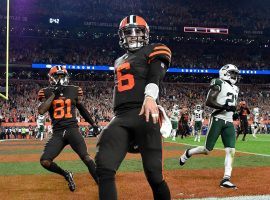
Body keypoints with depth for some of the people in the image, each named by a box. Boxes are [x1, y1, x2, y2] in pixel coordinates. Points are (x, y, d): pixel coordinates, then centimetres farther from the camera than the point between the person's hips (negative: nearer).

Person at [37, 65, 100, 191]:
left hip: (72, 129, -1)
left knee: (85, 157, -19)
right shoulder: (46, 92, 4)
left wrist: (93, 124, 24)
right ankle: (67, 175, 14)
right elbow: (41, 111, -12)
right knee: (45, 161, -11)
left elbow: (81, 108, 21)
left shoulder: (74, 90, 8)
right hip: (57, 133, 1)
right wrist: (53, 93, -12)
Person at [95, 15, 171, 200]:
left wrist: (150, 97, -31)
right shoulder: (119, 62, 31)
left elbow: (155, 77, -9)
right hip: (120, 118, 5)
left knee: (154, 174, -9)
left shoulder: (153, 52, 11)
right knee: (104, 169, -14)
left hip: (144, 115, -5)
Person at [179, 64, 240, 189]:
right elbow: (208, 102, -14)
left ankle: (226, 179, -6)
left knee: (231, 151, -6)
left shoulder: (235, 89, 19)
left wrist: (233, 108, 9)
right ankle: (188, 153, 26)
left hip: (229, 122, 7)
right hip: (217, 119, -7)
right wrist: (224, 107, -22)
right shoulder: (219, 84, -5)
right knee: (207, 150, -2)